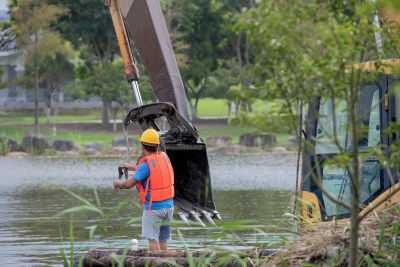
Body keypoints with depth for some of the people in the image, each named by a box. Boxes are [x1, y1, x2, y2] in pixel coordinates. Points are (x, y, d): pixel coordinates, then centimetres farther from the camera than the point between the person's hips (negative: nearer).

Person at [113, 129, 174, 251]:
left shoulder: (146, 164, -18)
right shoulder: (164, 157, 4)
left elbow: (129, 184, -13)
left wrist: (118, 183, 9)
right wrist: (132, 167, 36)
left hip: (153, 208, -7)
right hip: (168, 205, 7)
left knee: (152, 239, -5)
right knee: (163, 240, 12)